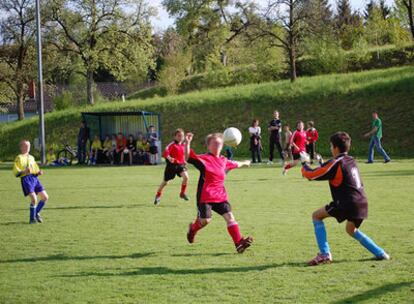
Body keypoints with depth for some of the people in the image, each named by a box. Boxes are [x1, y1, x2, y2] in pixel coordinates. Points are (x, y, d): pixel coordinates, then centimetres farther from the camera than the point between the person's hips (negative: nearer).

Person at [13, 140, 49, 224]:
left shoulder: (31, 158, 23)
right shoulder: (19, 158, 3)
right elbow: (16, 173, -6)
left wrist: (39, 172, 7)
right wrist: (24, 171, -22)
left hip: (34, 178, 7)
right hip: (26, 179, -7)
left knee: (45, 197, 1)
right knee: (34, 198, -21)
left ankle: (36, 213, 19)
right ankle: (32, 218, -8)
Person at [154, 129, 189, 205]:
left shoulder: (183, 144, 6)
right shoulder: (172, 144, -13)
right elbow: (166, 152, -26)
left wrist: (184, 160, 12)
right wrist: (169, 158, -43)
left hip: (180, 164, 4)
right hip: (172, 165, -4)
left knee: (186, 176, -22)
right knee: (165, 182, 7)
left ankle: (182, 193, -2)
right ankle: (158, 196, 29)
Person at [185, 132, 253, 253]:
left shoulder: (223, 161, 14)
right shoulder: (204, 159, -6)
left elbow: (235, 164, 36)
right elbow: (188, 157, -19)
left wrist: (244, 163, 53)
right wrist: (187, 143, -33)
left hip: (220, 196, 5)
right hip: (205, 197, -5)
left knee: (229, 216, -9)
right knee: (205, 220, -8)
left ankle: (239, 243, -14)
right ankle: (193, 229, 29)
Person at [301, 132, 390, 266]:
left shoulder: (336, 163, -9)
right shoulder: (351, 161, 16)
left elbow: (311, 175, -5)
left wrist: (304, 164, 14)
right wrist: (322, 165, 28)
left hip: (348, 203, -8)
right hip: (362, 203, 8)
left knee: (316, 216, 5)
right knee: (351, 230, 31)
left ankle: (324, 254, -4)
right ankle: (380, 253, 27)